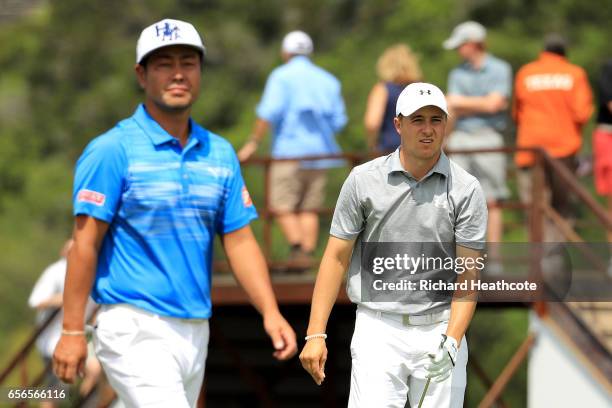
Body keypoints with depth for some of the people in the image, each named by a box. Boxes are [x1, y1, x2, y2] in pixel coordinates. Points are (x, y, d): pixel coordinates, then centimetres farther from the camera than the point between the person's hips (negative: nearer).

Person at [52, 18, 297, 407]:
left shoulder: (220, 153, 11)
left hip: (195, 331, 6)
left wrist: (271, 313, -2)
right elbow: (86, 243, -8)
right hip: (136, 330, -6)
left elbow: (240, 241, 11)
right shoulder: (113, 151, -6)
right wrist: (72, 331, -12)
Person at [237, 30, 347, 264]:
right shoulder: (328, 80, 16)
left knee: (282, 206, -5)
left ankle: (298, 250, -22)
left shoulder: (282, 76, -1)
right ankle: (309, 254, -2)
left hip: (290, 151, -6)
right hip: (320, 152, 6)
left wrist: (253, 143, -9)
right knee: (309, 209, 6)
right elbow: (338, 121, 14)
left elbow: (269, 113, -13)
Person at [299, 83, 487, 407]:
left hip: (440, 329, 1)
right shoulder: (363, 180, 1)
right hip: (378, 329, -1)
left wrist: (451, 341, -18)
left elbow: (468, 273, -5)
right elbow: (337, 257, 3)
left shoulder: (465, 189, -1)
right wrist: (316, 334, -4)